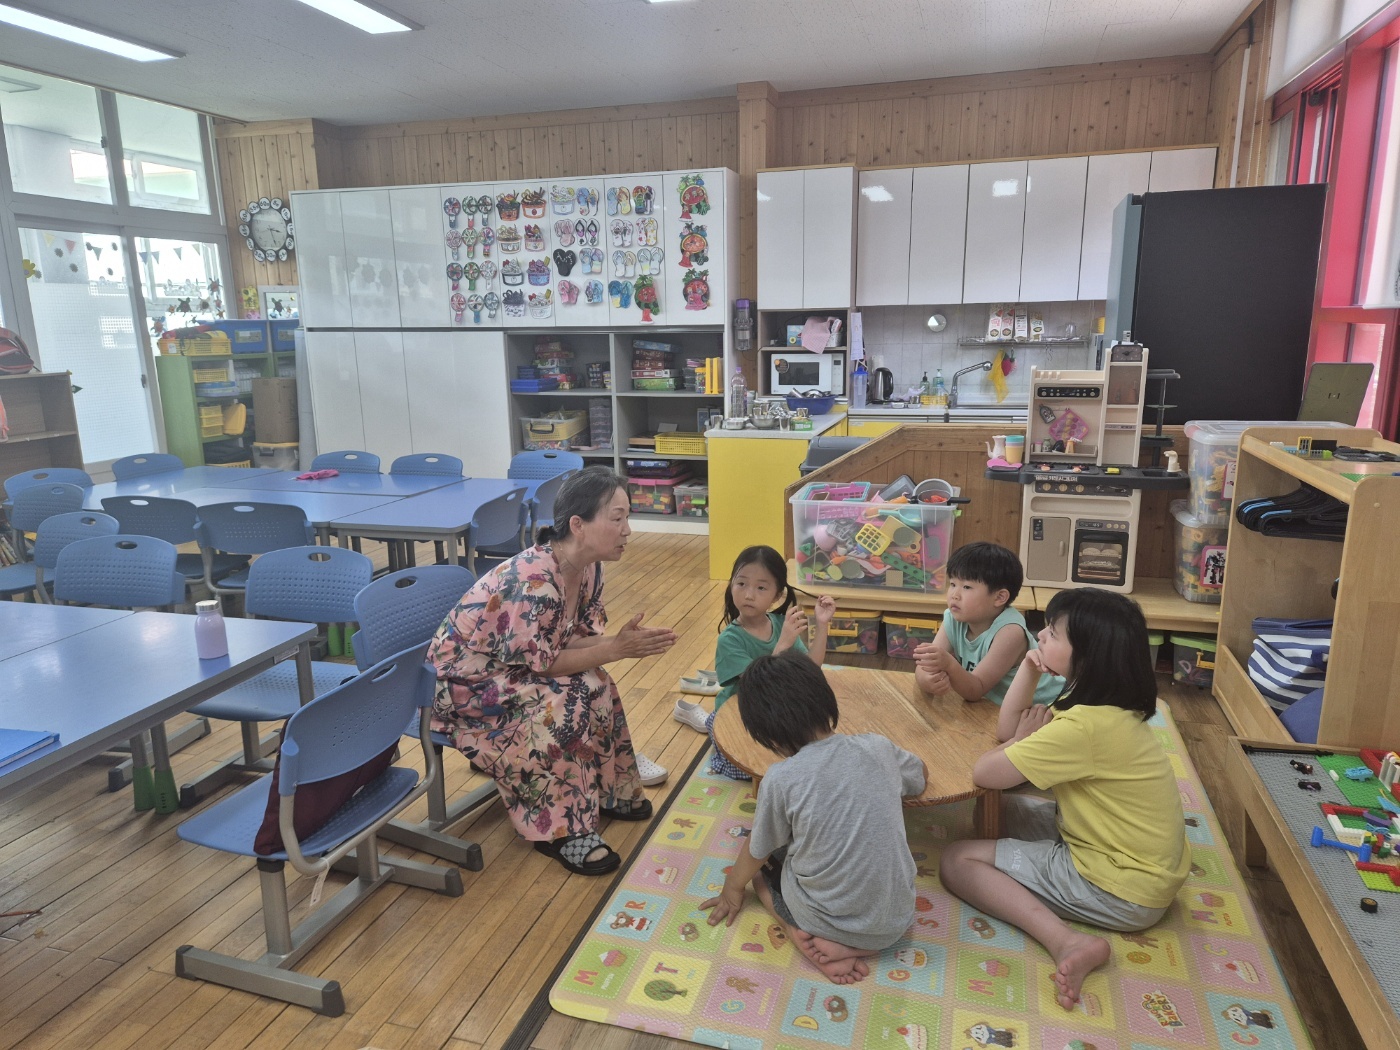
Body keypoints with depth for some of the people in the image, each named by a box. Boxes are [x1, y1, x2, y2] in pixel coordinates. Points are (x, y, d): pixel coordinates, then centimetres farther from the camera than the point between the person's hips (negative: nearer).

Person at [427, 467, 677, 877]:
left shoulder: (588, 567, -6)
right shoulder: (533, 580, -33)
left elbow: (578, 639, -1)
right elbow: (535, 663, -26)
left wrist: (626, 642, -21)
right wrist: (617, 649, -26)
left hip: (507, 672, 8)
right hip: (464, 686, -8)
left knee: (596, 687, -10)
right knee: (569, 703, -25)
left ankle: (610, 792, 11)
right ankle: (560, 829, -9)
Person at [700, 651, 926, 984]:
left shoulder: (781, 779, -18)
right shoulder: (877, 748, -8)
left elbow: (756, 854, 1)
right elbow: (921, 774, 17)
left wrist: (732, 888, 21)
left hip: (830, 923, -3)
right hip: (897, 921, 3)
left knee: (764, 864, 24)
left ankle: (806, 937, -2)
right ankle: (850, 943, 7)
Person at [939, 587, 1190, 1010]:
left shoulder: (1086, 726, -28)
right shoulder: (1107, 707, 2)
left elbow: (983, 774, -25)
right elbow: (1007, 730, 11)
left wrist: (1024, 739, -5)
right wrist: (1027, 673, -4)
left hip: (1123, 893, -10)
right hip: (1143, 864, 10)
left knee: (957, 860, -6)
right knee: (1004, 808, 19)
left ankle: (1067, 942, -19)